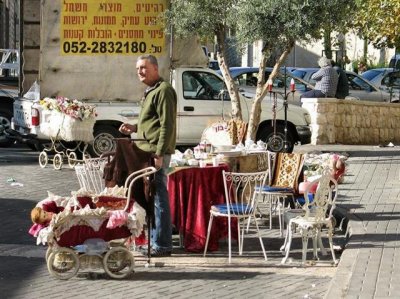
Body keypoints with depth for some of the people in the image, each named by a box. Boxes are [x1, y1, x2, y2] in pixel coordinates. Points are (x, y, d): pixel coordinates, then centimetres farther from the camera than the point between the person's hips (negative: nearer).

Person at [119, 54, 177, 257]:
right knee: (152, 198, 15)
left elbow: (167, 125, -18)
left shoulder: (163, 91, -12)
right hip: (147, 152, 11)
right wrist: (135, 128, 15)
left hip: (156, 152, -11)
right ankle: (155, 241, 23)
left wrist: (159, 154, -22)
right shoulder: (150, 91, 20)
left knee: (158, 198, -8)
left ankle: (162, 245, -4)